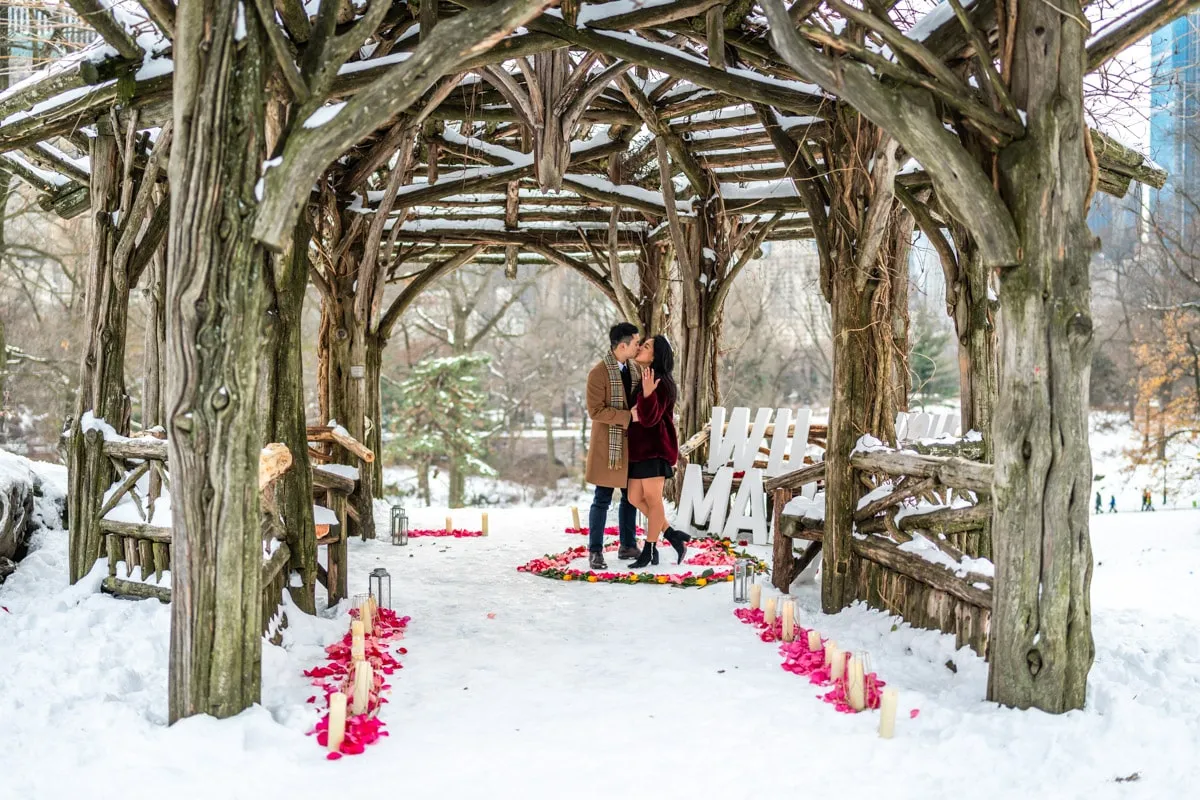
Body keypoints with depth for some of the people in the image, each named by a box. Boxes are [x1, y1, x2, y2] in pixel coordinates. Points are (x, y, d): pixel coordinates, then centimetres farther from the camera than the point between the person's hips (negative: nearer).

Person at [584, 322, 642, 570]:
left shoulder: (632, 370, 10)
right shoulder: (598, 373, -14)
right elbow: (595, 411, -19)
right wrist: (628, 417, -22)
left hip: (632, 445, 7)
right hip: (608, 446, -7)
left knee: (631, 497, 12)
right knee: (602, 500, -2)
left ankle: (627, 546, 24)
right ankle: (595, 551, 6)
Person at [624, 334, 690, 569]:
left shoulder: (660, 384, -15)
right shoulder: (640, 378, 12)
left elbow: (650, 418, -25)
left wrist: (648, 393, -37)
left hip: (655, 448, -10)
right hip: (639, 448, 10)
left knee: (652, 499, -1)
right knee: (635, 498, 9)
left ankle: (649, 550, 8)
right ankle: (672, 535, 18)